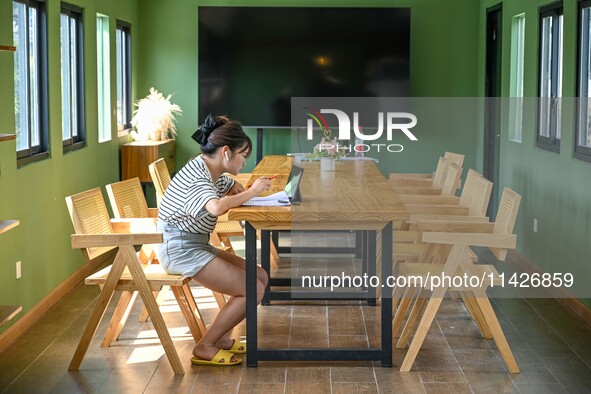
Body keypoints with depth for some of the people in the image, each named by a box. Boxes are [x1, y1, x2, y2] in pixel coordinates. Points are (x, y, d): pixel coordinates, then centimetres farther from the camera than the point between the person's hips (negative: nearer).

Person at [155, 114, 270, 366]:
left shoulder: (215, 172, 10)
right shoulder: (197, 174, -20)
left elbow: (233, 189, 30)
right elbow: (217, 207, -39)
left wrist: (239, 191, 4)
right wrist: (251, 192, -25)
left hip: (197, 245, 10)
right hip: (179, 248, -10)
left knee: (260, 277, 7)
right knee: (253, 291, -14)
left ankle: (220, 336, 12)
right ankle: (205, 348, -4)